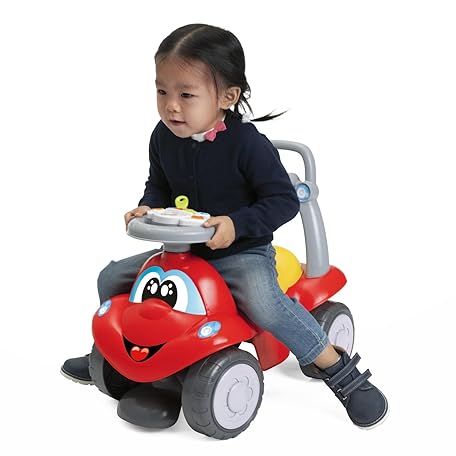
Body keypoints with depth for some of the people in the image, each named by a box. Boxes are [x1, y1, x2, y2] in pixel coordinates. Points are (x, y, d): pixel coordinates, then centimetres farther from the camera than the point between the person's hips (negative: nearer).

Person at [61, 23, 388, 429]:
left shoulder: (248, 143, -22)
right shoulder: (164, 137, -4)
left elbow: (284, 201, -19)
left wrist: (237, 224, -30)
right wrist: (148, 210, -7)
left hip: (242, 251, -6)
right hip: (183, 249, 7)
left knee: (264, 301, -35)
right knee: (112, 277, 6)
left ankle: (341, 370, -16)